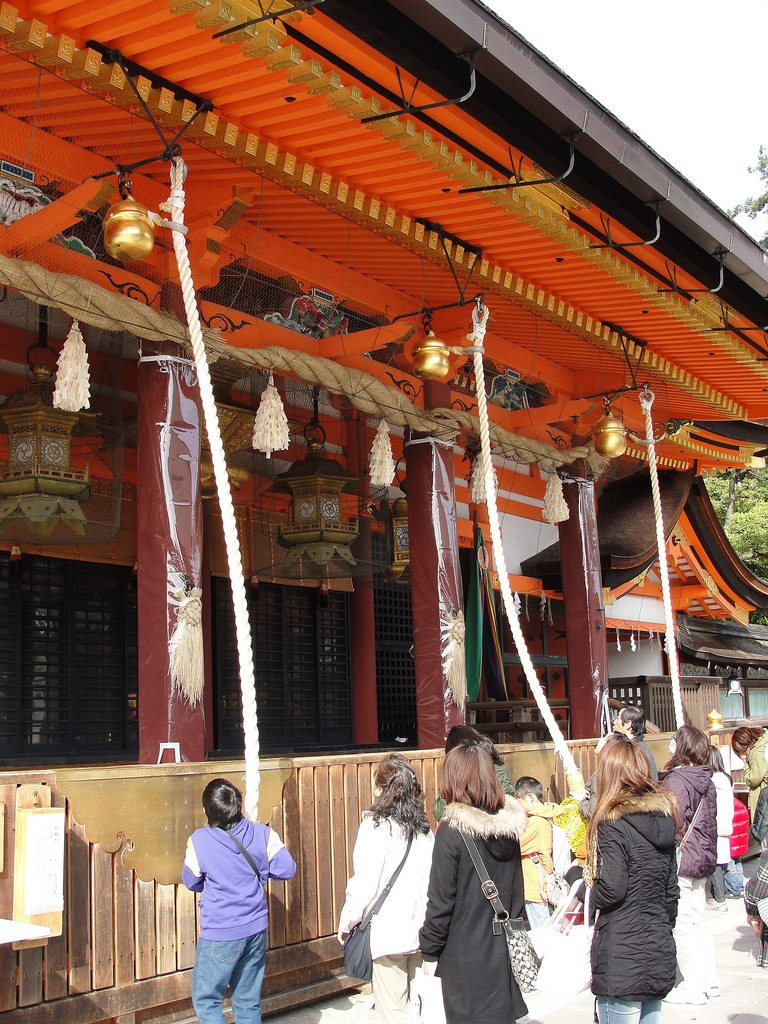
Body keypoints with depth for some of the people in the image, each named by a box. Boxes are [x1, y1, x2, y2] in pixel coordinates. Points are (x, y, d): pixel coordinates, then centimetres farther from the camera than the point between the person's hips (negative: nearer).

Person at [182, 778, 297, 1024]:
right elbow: (287, 870, -1)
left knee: (205, 1001, 11)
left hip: (219, 936, -4)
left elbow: (191, 882, 1)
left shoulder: (199, 841, -13)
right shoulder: (262, 834, -7)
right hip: (256, 930, 4)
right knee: (249, 1003, 16)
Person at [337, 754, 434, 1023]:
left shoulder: (376, 825, -11)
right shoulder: (423, 828, 5)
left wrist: (347, 922, 1)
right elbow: (430, 878, 8)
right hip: (420, 930, 6)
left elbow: (364, 883, -11)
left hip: (388, 933, -6)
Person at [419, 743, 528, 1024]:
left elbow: (441, 901, -14)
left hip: (466, 958, -5)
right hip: (503, 953, 6)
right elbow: (517, 889, 9)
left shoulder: (452, 832, -17)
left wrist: (430, 951, -4)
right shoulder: (509, 826, 0)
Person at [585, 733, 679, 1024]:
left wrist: (590, 888, 0)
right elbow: (671, 888, 13)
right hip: (660, 952, 7)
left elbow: (611, 889, -19)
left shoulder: (614, 821, -15)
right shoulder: (663, 816, 7)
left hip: (622, 958, -7)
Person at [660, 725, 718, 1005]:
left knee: (683, 929, 2)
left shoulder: (675, 782, -20)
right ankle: (709, 982, 25)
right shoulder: (706, 780, 6)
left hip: (680, 864, -9)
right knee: (697, 924, 18)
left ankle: (694, 988, 9)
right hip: (703, 860, 9)